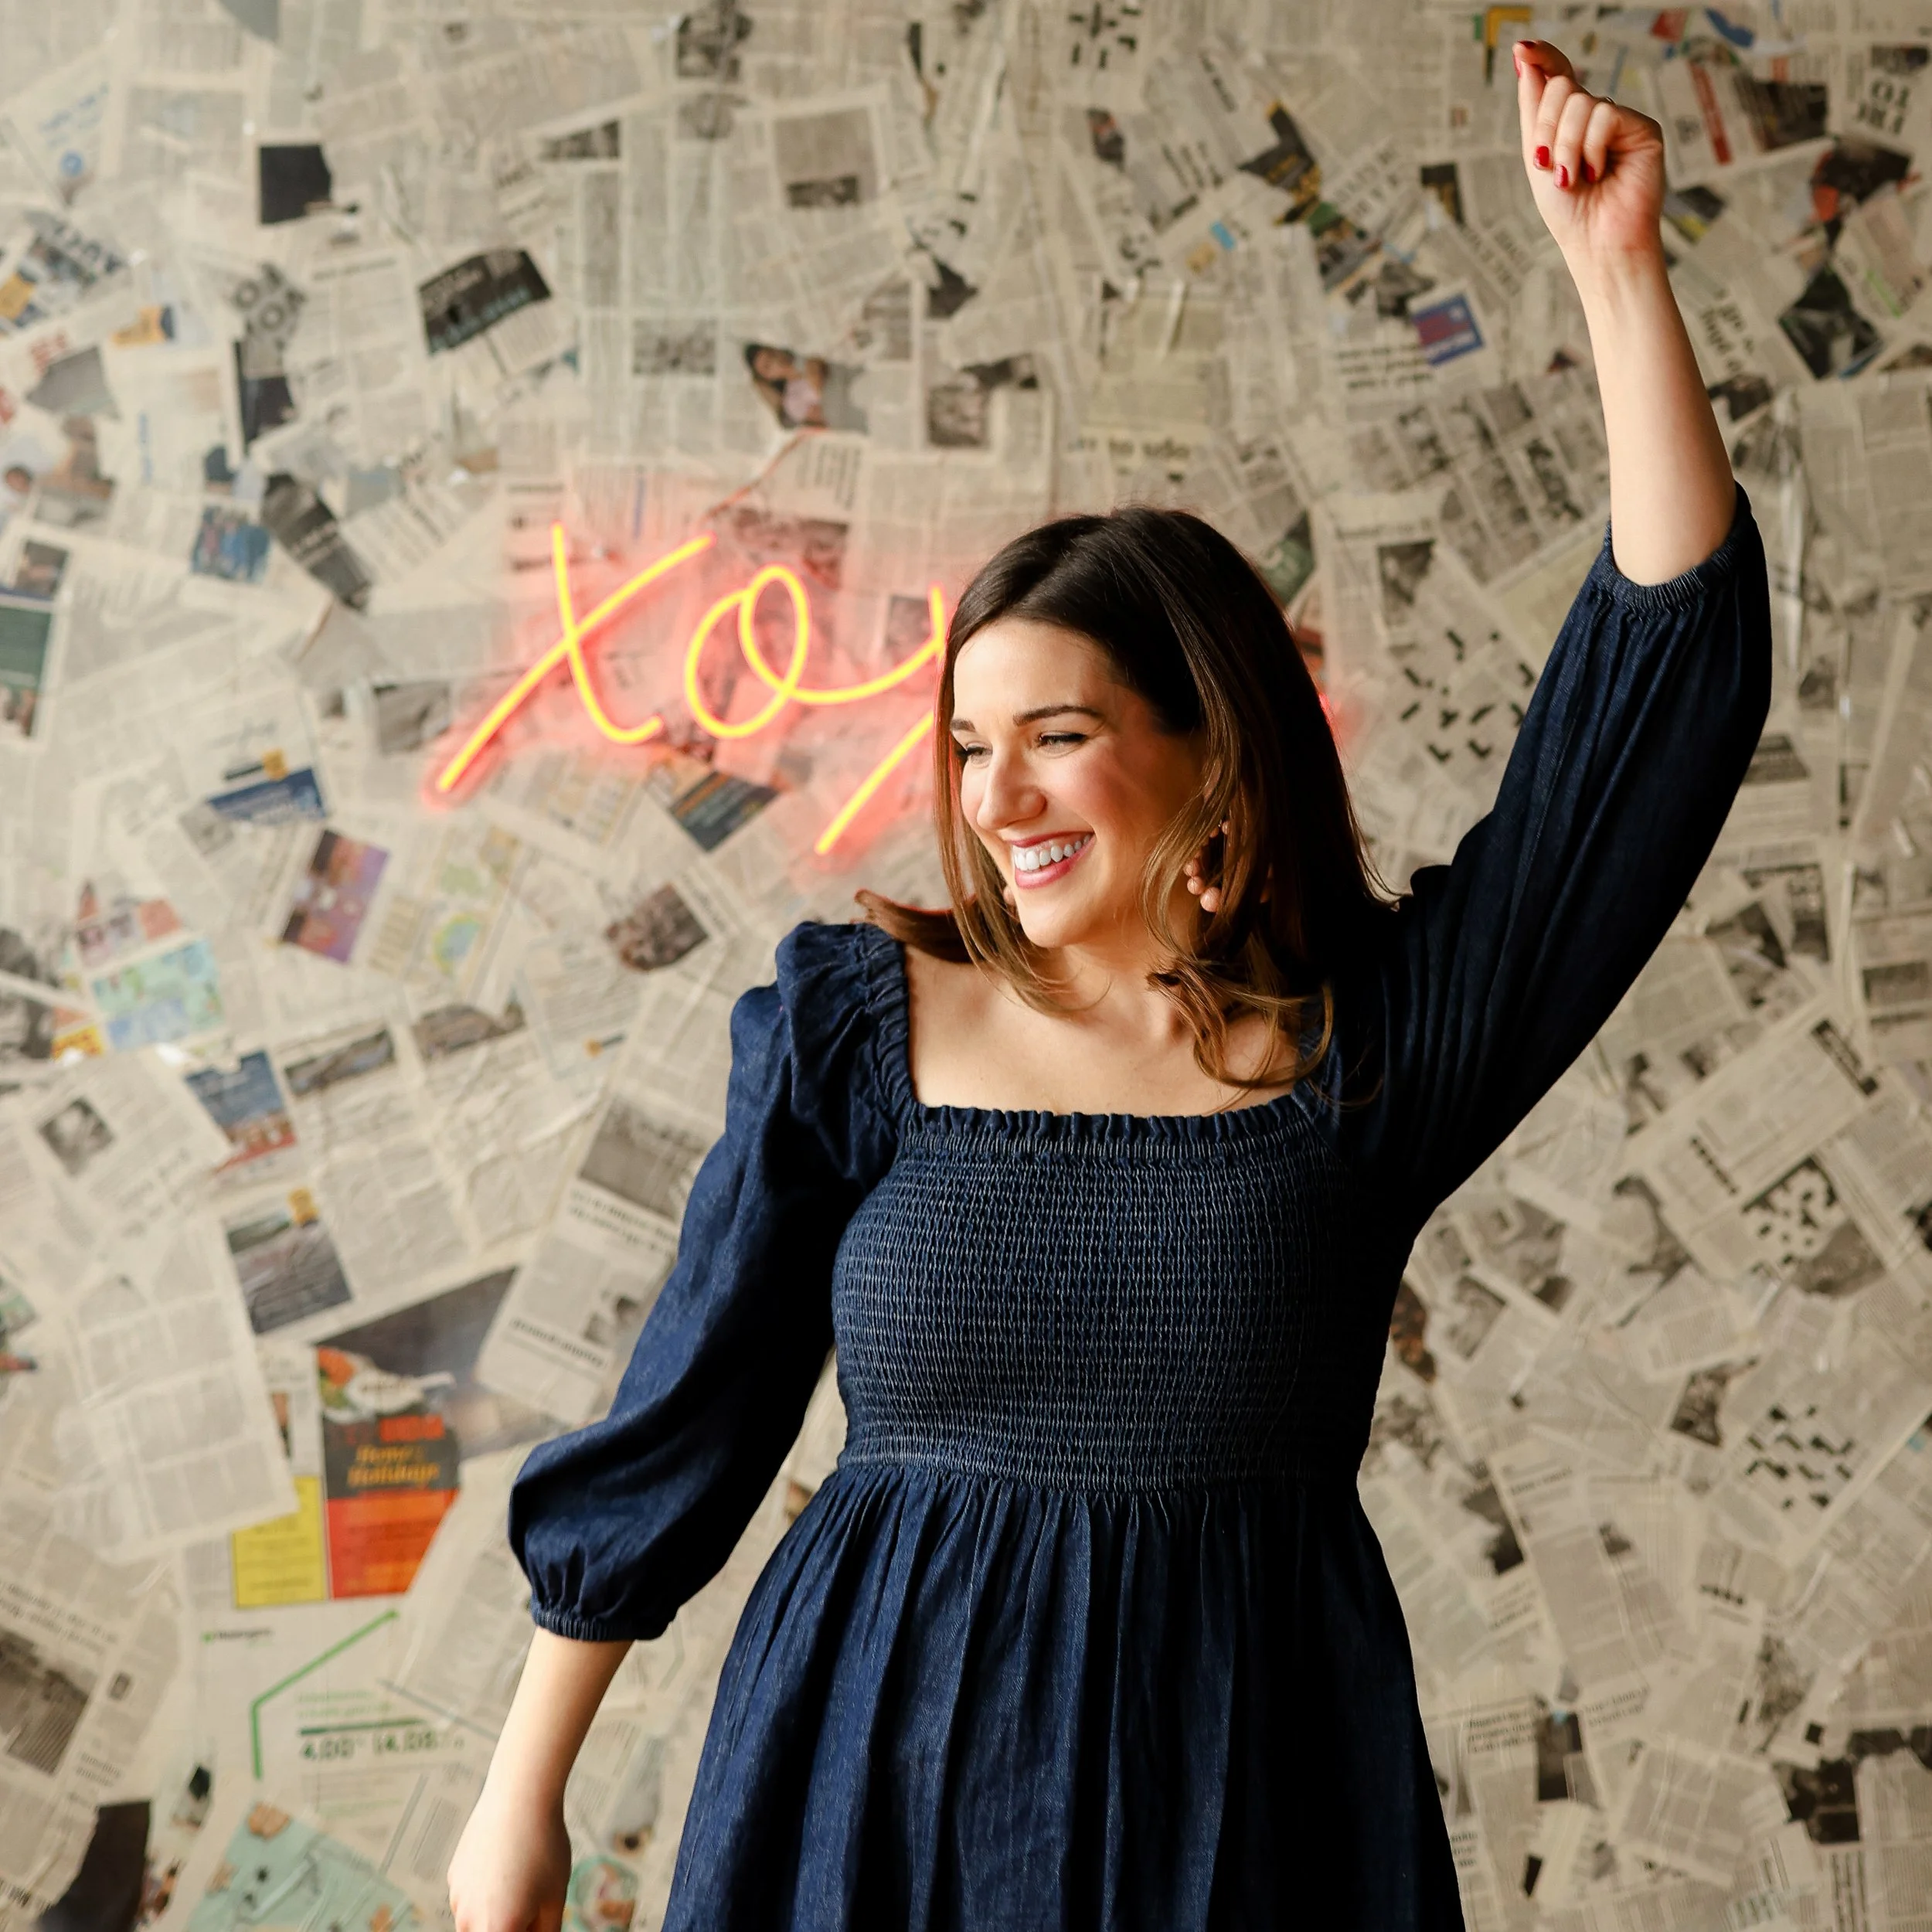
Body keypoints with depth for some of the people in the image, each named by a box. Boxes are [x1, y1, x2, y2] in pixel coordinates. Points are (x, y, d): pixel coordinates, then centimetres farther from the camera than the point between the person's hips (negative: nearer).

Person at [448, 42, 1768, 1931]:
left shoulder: (1374, 1040, -2)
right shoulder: (862, 1030, 0)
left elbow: (1671, 680, -7)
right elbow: (680, 1421, 5)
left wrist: (1615, 270, -10)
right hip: (880, 1769, 0)